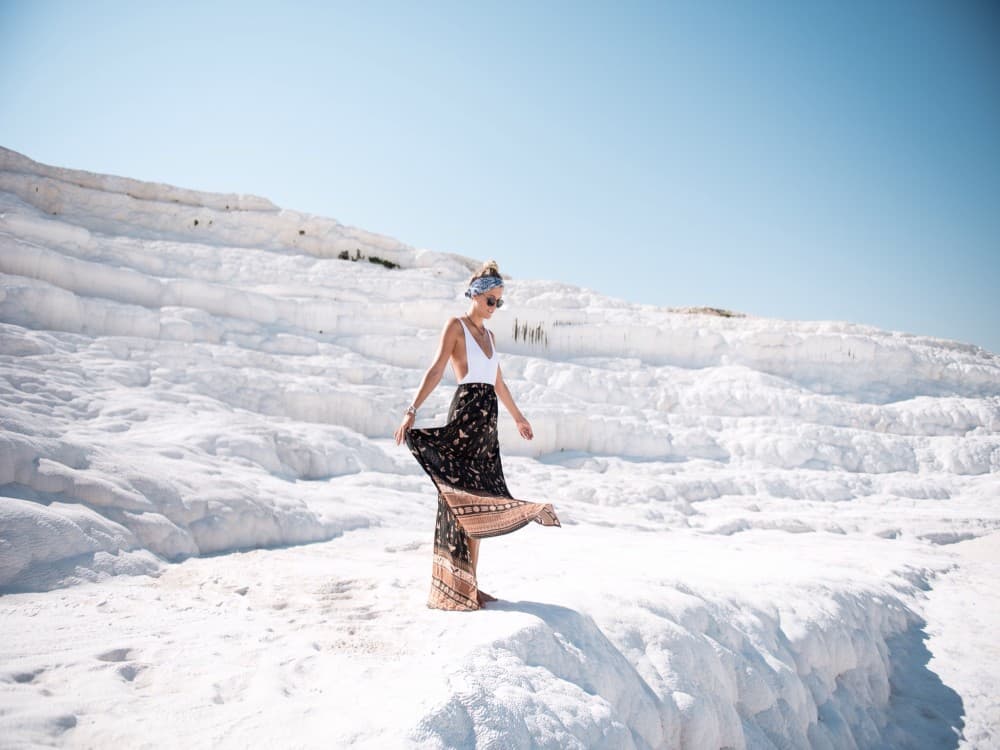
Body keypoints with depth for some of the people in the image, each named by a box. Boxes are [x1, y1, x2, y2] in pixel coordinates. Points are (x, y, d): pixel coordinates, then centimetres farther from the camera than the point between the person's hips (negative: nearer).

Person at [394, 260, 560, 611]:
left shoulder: (489, 334, 20)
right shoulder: (456, 326, -3)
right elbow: (436, 370, -15)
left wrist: (518, 417, 34)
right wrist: (412, 410, -26)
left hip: (488, 418, 8)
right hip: (465, 414, -8)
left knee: (478, 502, 9)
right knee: (462, 498, -7)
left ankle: (470, 584, 16)